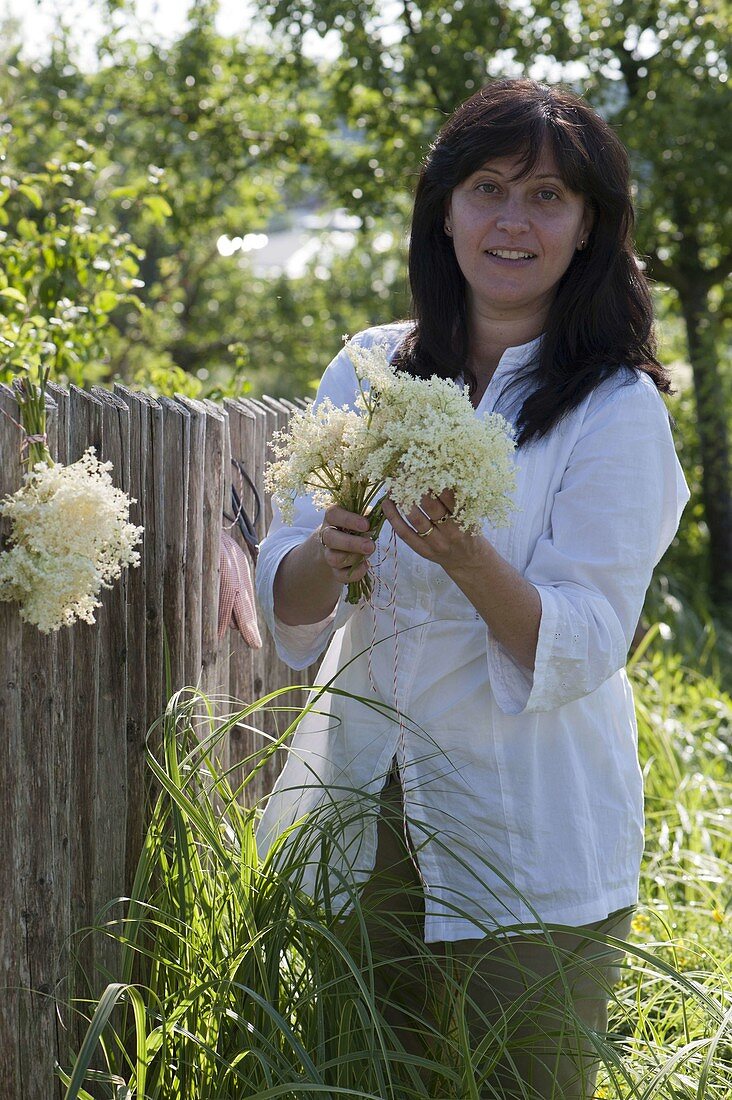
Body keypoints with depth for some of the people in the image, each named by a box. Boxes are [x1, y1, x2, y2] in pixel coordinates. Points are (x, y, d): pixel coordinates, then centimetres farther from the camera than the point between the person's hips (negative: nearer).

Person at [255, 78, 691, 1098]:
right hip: (355, 818, 3)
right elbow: (283, 600, 2)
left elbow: (581, 649, -15)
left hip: (526, 857, -3)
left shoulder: (619, 412, -7)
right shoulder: (366, 372, 4)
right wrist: (327, 555, -21)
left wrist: (464, 558, -32)